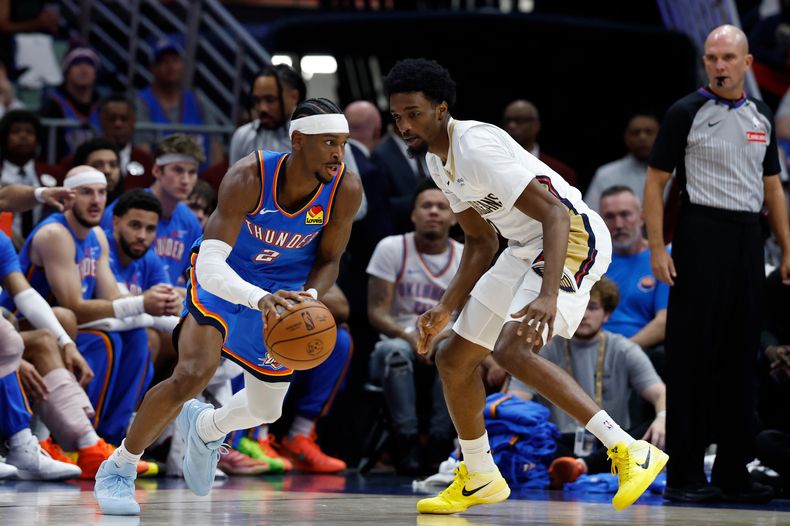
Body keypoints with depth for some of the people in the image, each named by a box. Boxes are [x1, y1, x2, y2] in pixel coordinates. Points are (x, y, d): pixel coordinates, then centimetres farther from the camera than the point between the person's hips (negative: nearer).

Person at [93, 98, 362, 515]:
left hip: (287, 290, 4)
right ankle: (119, 468, -6)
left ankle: (204, 427, 50)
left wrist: (307, 300, -30)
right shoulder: (248, 178, -35)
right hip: (225, 278, -4)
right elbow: (209, 265, -41)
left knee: (266, 410, 13)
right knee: (193, 373, -27)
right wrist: (259, 299, -58)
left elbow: (328, 260, -9)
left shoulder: (346, 189, -25)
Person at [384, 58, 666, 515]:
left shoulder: (477, 148, -23)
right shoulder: (439, 162, 7)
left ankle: (630, 451, -27)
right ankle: (480, 479, 30)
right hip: (525, 249, 10)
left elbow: (556, 215, -29)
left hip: (574, 237, -10)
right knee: (453, 359, 11)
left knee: (512, 349, -30)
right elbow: (482, 243, 18)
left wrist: (548, 297, -41)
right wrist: (446, 310, 9)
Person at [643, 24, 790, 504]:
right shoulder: (687, 113, -4)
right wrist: (657, 249, -12)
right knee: (692, 357, -4)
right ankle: (685, 475, 0)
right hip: (702, 235, -5)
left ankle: (734, 472, 15)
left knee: (742, 357, 8)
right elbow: (655, 182, -4)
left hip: (748, 240, 6)